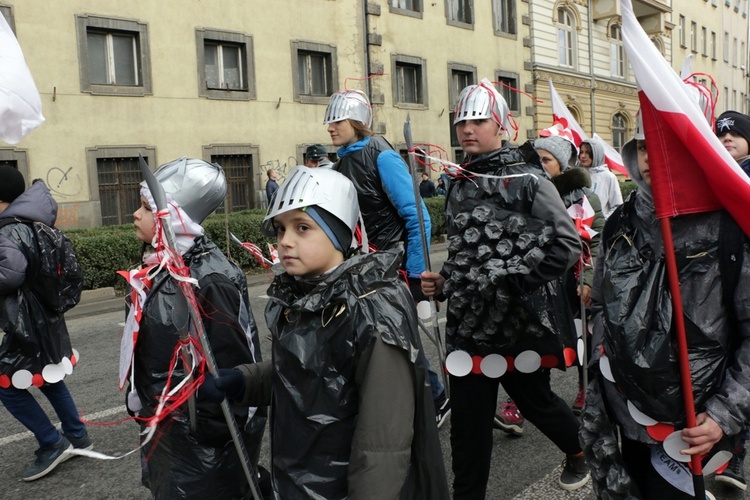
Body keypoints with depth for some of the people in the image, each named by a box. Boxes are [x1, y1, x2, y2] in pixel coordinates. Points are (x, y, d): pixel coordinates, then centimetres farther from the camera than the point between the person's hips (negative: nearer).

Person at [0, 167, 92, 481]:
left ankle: (53, 444, 10)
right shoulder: (30, 224, 9)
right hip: (44, 317, 10)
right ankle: (77, 436, 30)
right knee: (48, 378, 20)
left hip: (29, 325, -10)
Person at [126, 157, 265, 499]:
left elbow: (234, 366, -23)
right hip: (161, 428, 9)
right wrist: (142, 405, 18)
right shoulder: (160, 268, 2)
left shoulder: (209, 281, -25)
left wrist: (213, 432, -16)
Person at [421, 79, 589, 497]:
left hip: (522, 323, -4)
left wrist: (511, 278, -19)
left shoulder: (528, 180, -10)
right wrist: (443, 283, 3)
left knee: (535, 400, 18)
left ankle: (580, 451, 50)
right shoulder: (460, 186, 10)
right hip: (469, 325, 5)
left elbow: (567, 245, -13)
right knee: (469, 423, 7)